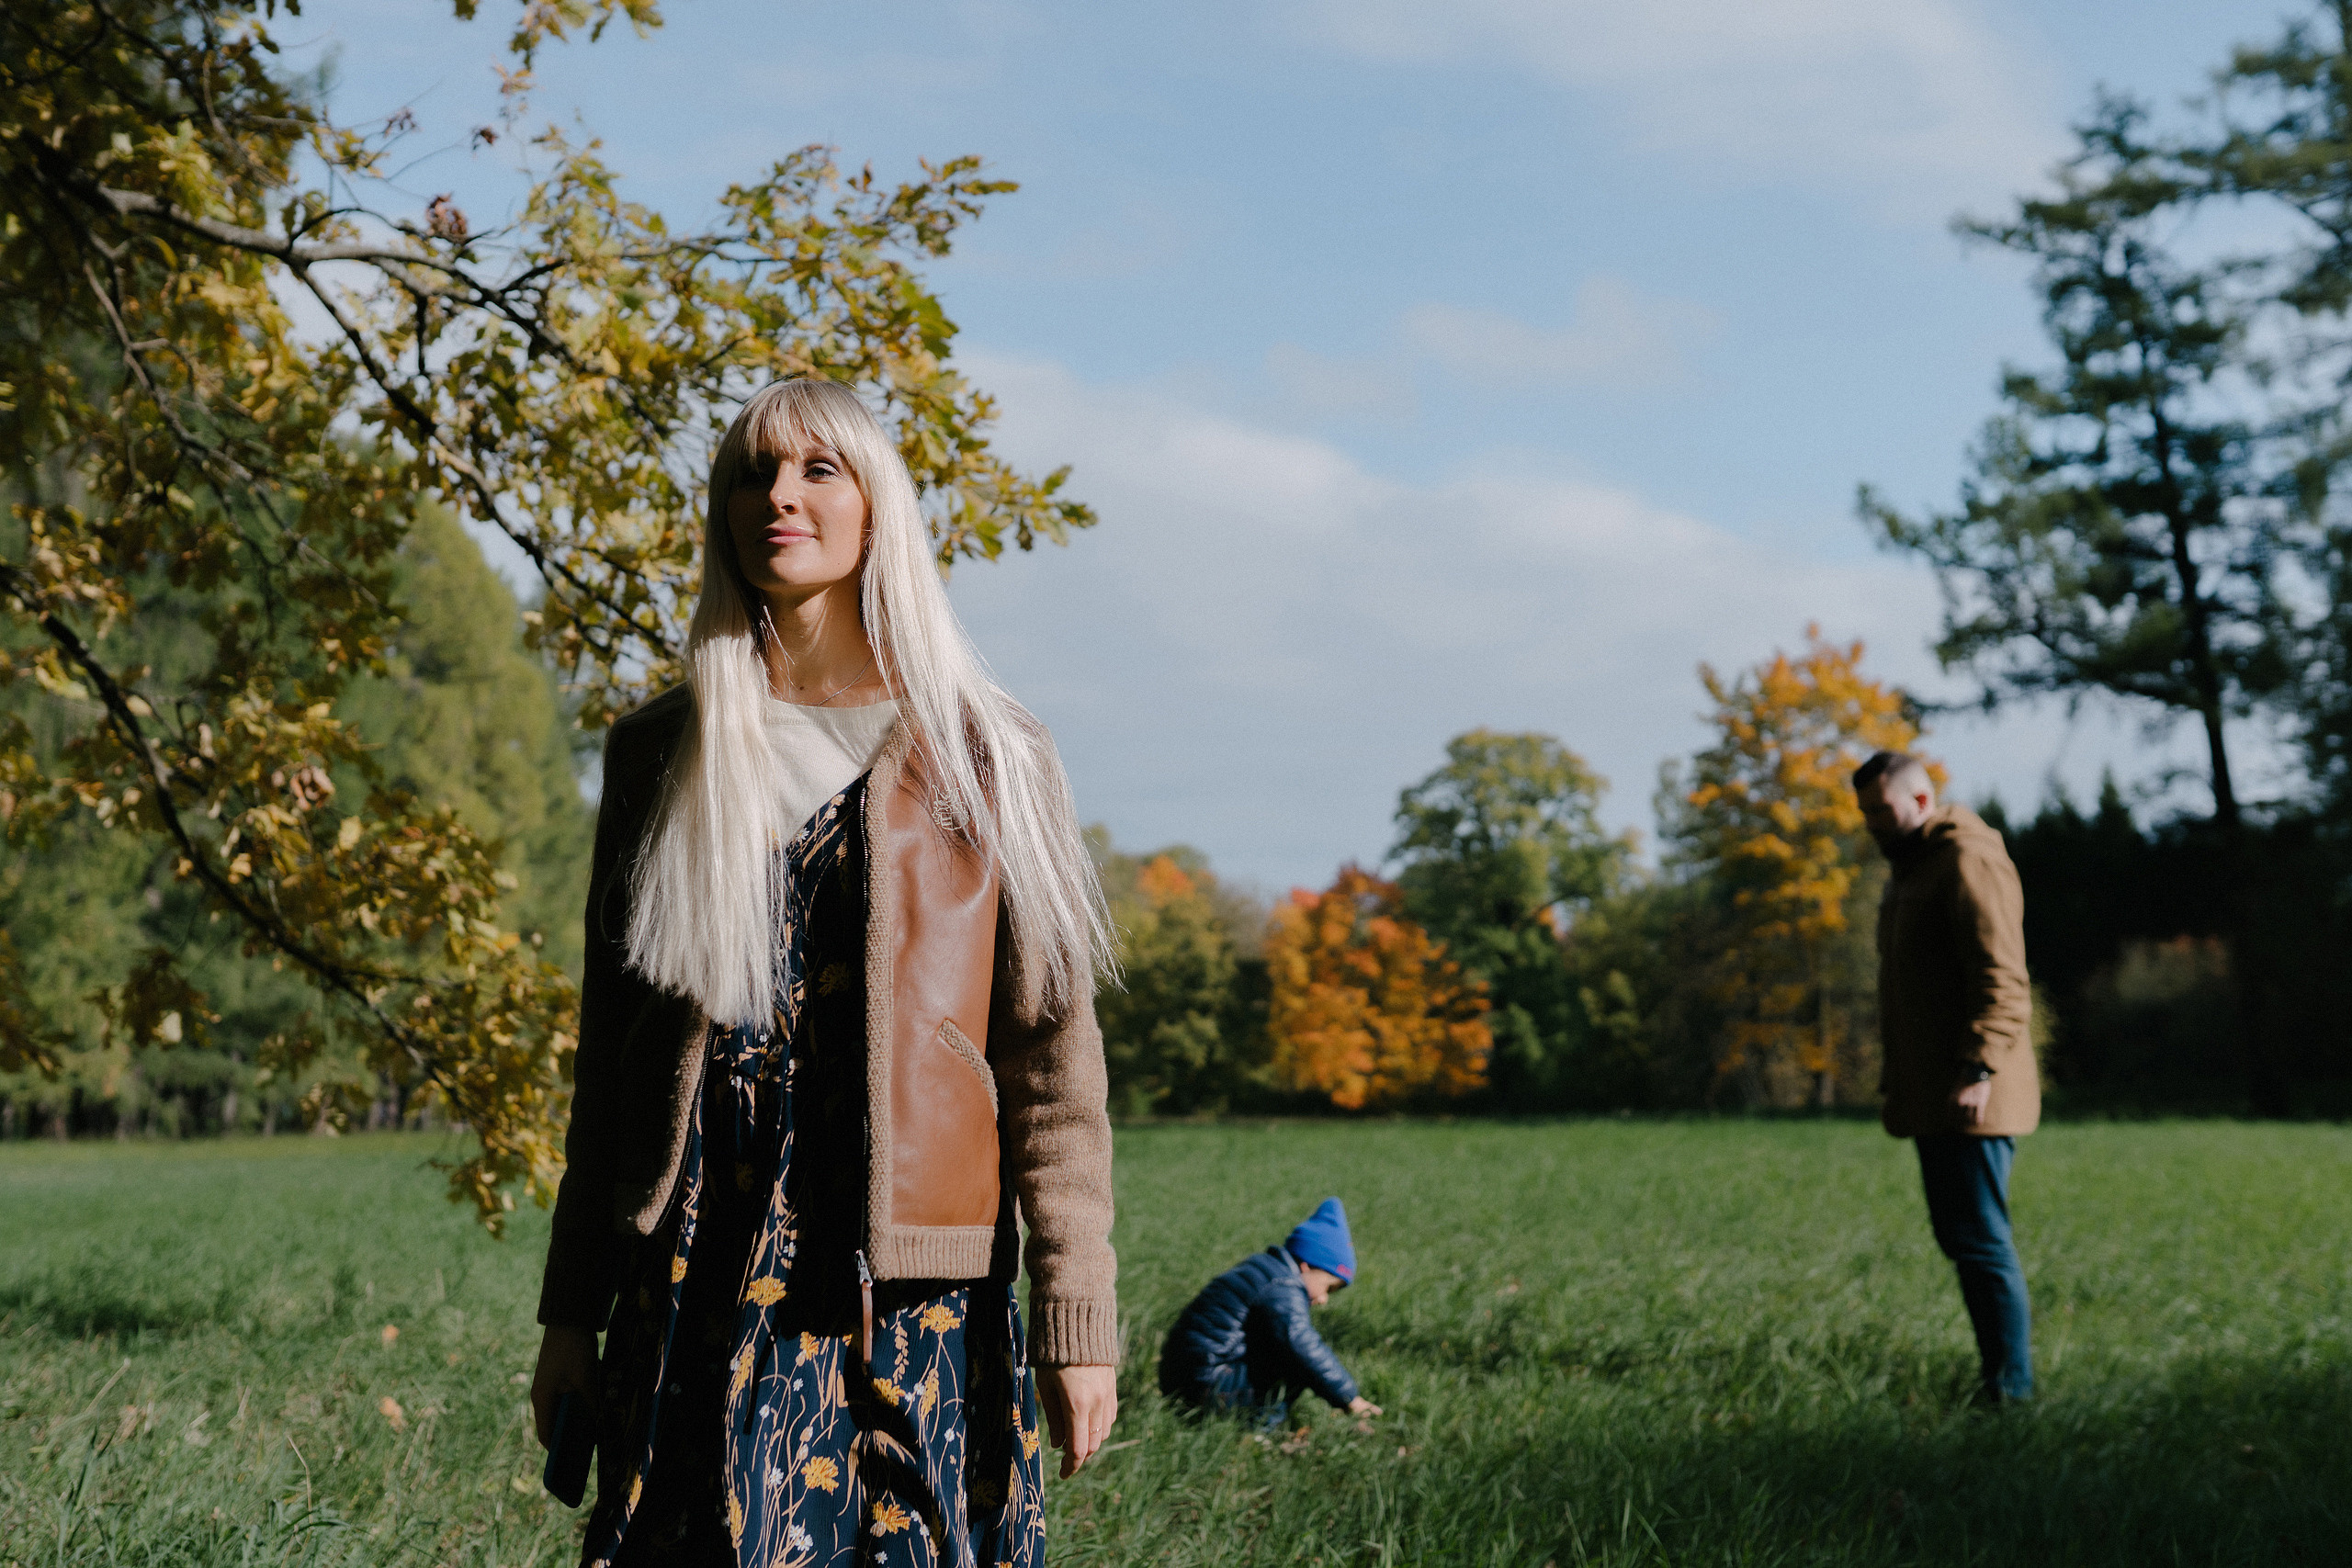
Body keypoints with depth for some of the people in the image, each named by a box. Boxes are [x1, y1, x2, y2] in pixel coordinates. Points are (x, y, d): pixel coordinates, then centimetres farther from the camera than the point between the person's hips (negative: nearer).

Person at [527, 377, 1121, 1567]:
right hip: (701, 1288, 2)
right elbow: (610, 1053, 12)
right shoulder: (658, 756, 10)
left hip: (913, 1296, -1)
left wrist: (1077, 1319, -5)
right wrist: (570, 1315, 9)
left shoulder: (983, 758, 4)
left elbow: (1050, 1055, 1)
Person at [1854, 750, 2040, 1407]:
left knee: (1979, 1240, -10)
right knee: (1959, 1235, 11)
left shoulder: (1969, 861, -12)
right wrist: (1899, 1078, 22)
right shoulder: (1914, 866, 21)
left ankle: (2011, 1390, -6)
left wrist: (1978, 1071, -28)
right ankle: (2000, 1378, 17)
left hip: (1970, 1099, -10)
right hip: (1932, 1095, 11)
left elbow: (2001, 977, -21)